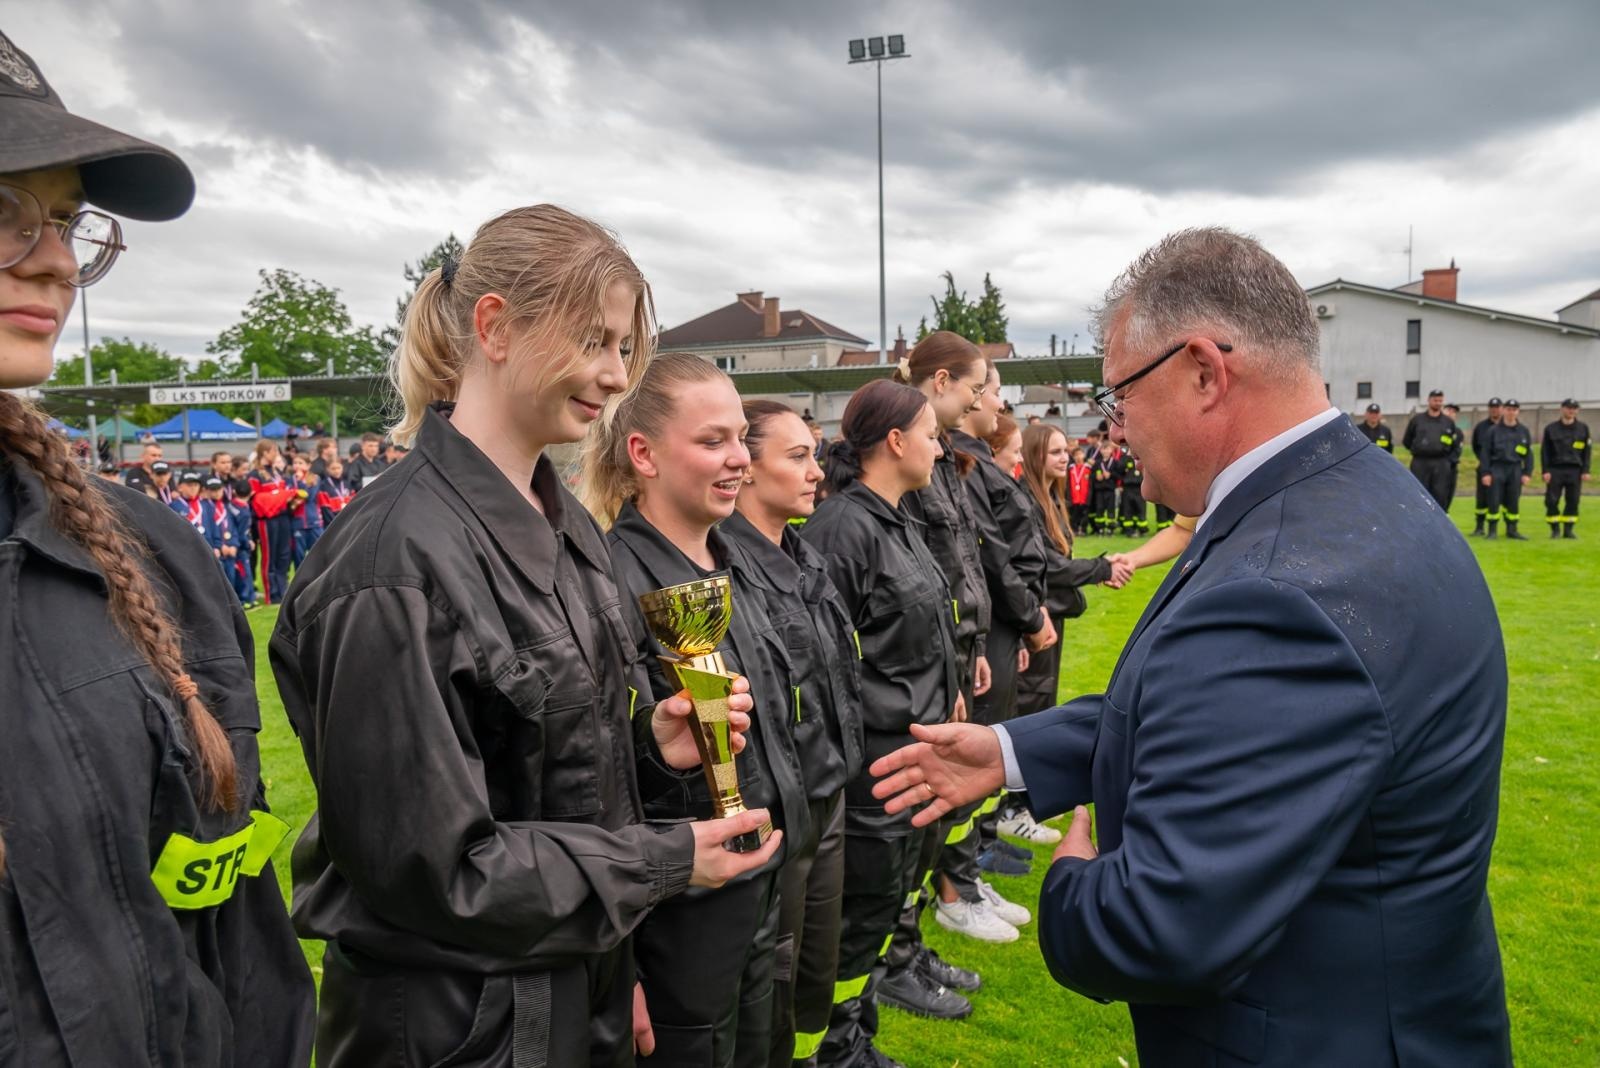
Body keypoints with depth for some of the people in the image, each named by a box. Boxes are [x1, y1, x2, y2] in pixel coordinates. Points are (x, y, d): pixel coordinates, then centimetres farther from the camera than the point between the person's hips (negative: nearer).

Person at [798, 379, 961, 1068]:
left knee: (892, 894, 19)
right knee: (863, 908, 4)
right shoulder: (844, 526, -19)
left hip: (915, 747, 10)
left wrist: (946, 697, 17)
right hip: (872, 755, -10)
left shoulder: (897, 521, 11)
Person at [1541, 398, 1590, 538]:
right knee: (1551, 501, -5)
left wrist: (1585, 471, 0)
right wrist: (1545, 471, -4)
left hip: (1575, 470, 1)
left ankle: (1568, 529, 10)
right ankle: (1555, 529, 6)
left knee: (1573, 501, 1)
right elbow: (1544, 451, 4)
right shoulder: (1551, 428, 5)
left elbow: (1587, 451, 8)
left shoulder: (1583, 428, 8)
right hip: (1555, 469, -1)